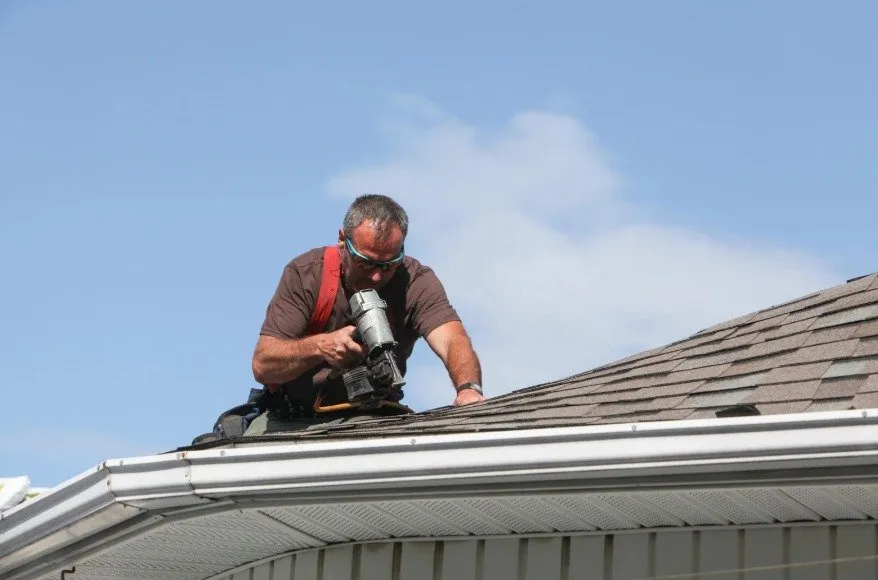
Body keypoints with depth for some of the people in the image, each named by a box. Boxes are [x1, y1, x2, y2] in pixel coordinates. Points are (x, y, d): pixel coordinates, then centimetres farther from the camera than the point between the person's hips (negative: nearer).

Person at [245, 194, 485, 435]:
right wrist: (320, 346, -34)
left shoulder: (416, 282, -10)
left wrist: (469, 389, -50)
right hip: (290, 421, -1)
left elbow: (453, 340, -27)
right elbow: (262, 365, -15)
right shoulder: (304, 273, -10)